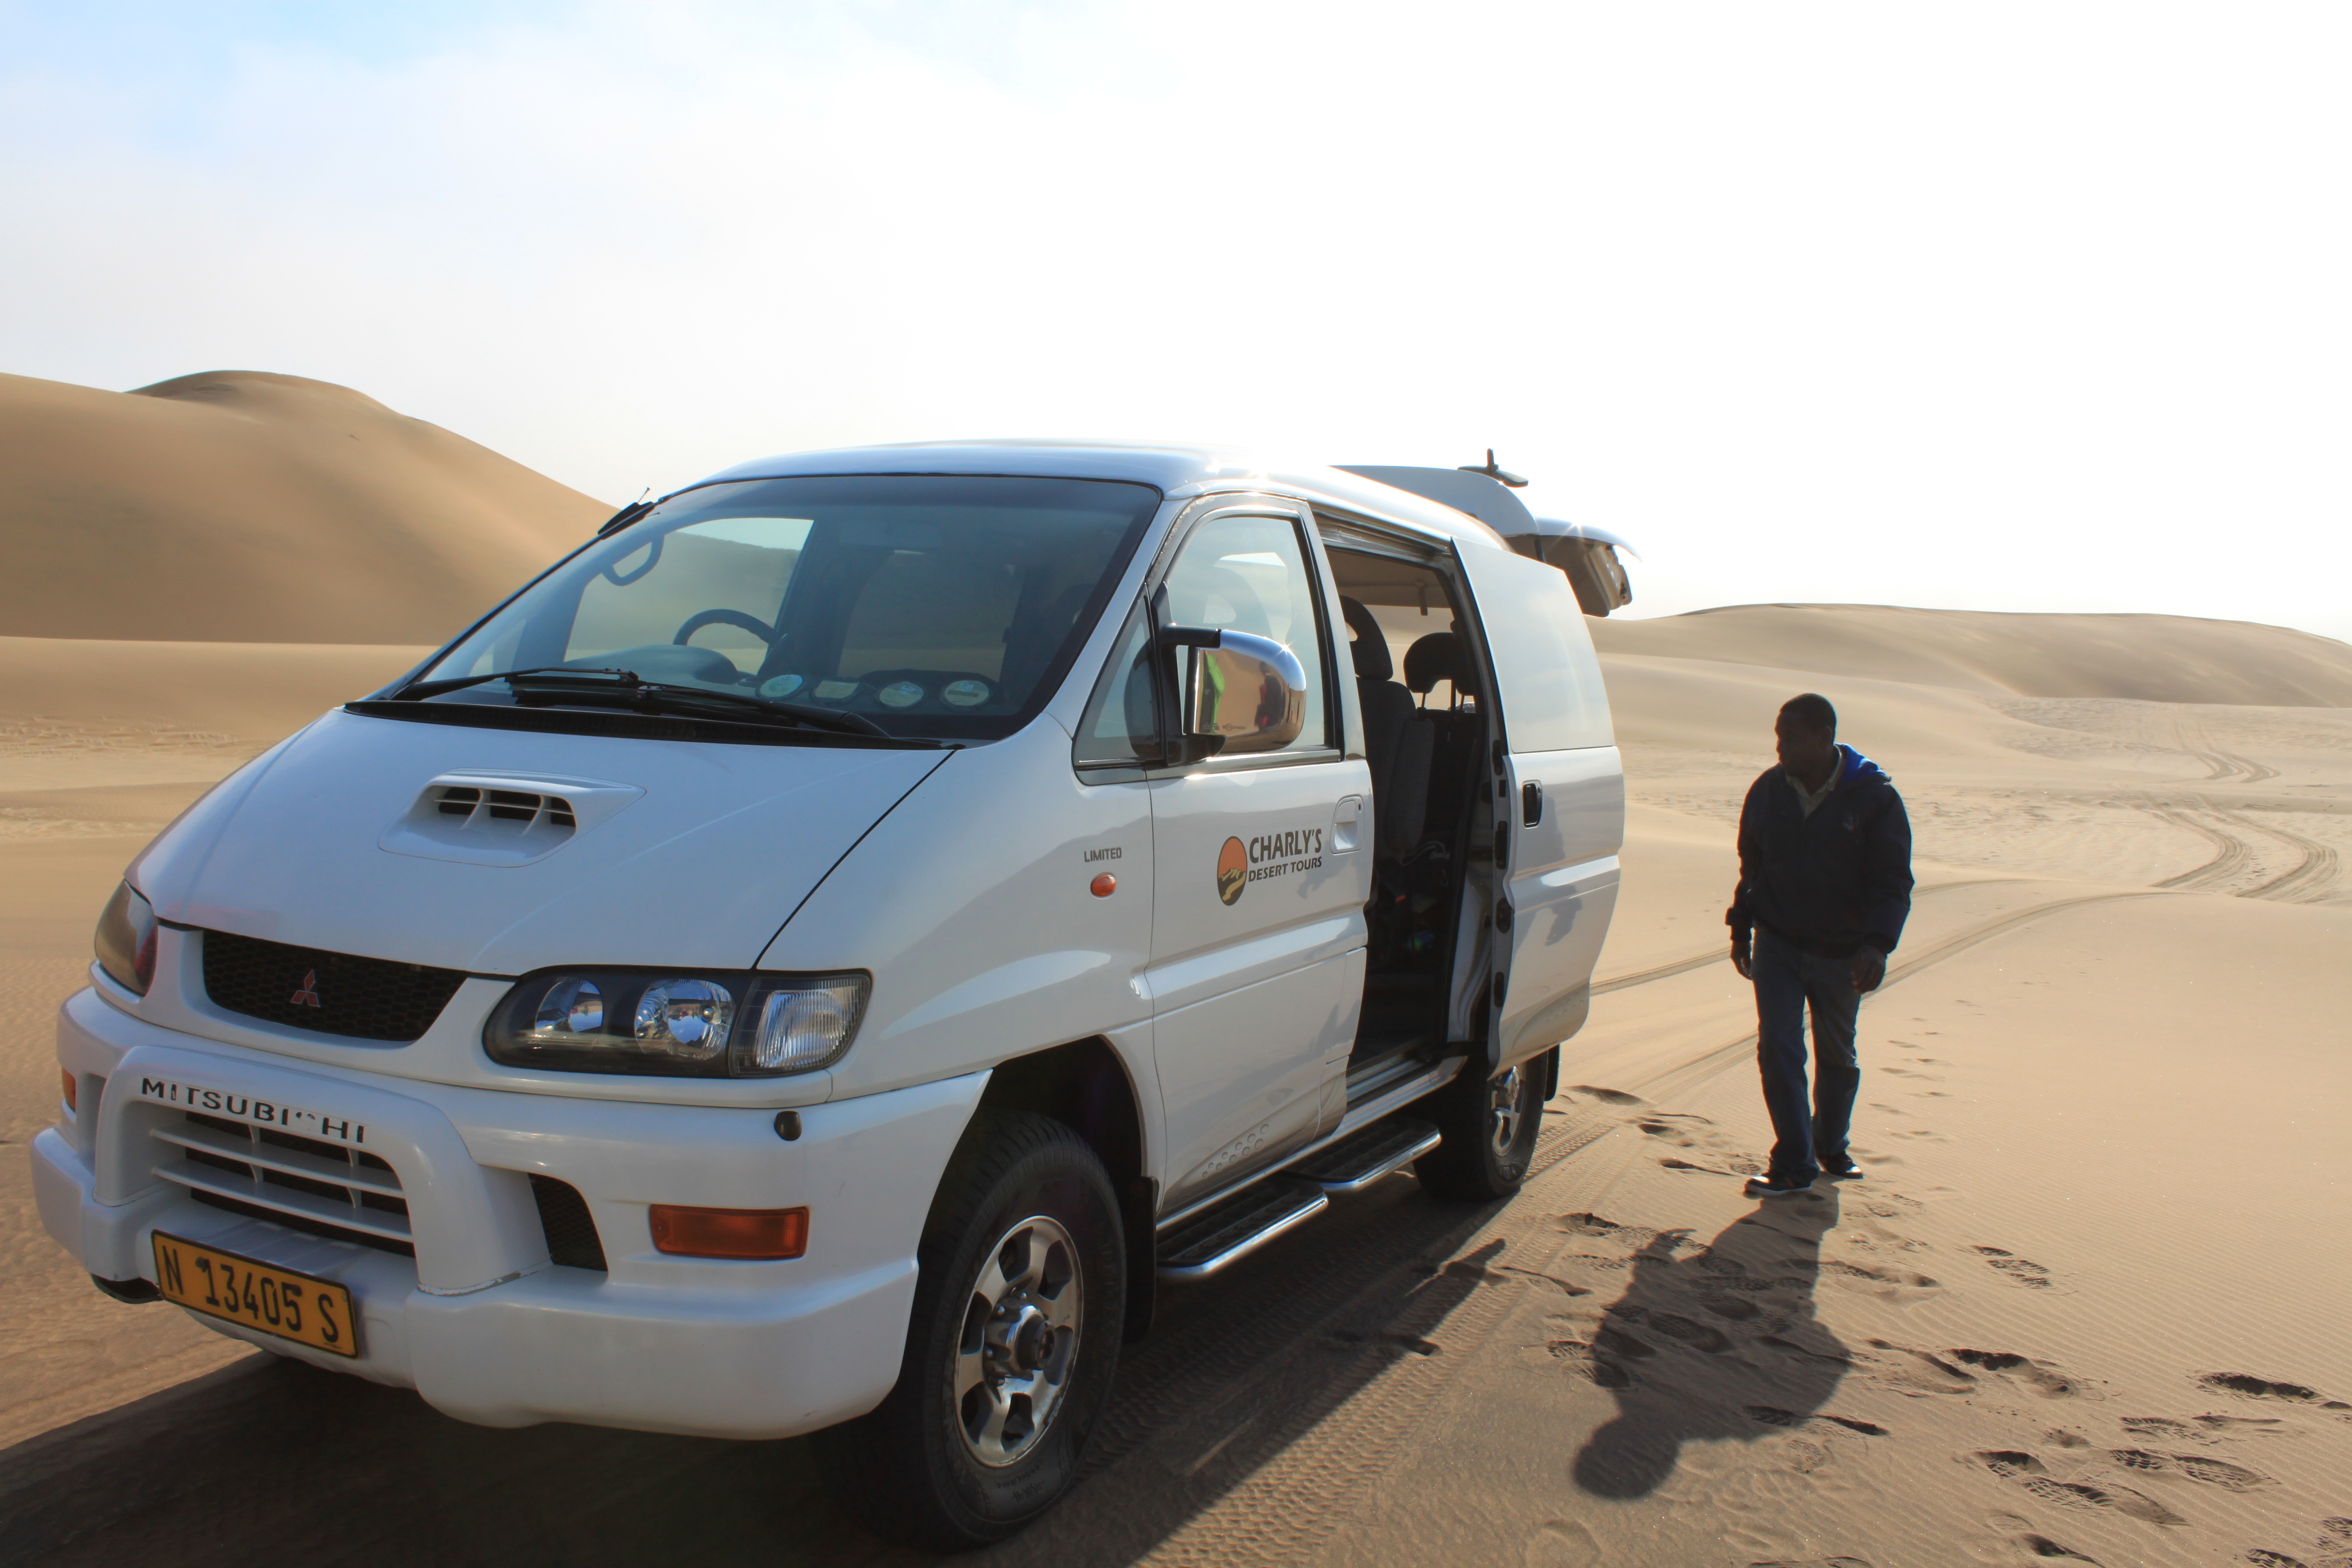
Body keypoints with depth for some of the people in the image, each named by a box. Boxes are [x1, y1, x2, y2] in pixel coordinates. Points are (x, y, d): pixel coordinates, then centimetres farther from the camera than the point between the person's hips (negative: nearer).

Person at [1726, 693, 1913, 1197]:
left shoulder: (1874, 795, -11)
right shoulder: (1768, 789, -1)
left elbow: (1894, 881, -10)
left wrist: (1877, 943, -23)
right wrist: (1741, 927, 12)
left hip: (1840, 952, -1)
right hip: (1776, 943, 2)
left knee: (1837, 1057, 14)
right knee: (1778, 1049, -8)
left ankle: (1831, 1148, 36)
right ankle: (1794, 1165, 0)